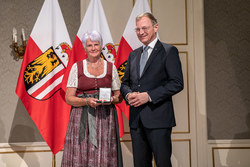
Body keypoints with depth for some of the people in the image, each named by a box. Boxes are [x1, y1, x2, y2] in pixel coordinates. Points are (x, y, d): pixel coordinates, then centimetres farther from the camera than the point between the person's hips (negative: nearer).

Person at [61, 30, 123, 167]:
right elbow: (69, 98, 1)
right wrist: (87, 101, -15)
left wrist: (111, 99, -9)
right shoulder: (77, 67, 4)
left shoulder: (111, 67, 9)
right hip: (82, 119, -1)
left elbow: (119, 97, 13)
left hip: (105, 118, 1)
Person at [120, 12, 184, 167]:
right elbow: (125, 83, 20)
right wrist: (128, 94, -3)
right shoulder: (133, 54, 17)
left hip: (158, 118, -5)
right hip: (136, 119, 6)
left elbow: (177, 83, -10)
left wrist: (149, 96, -17)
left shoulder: (169, 51, -2)